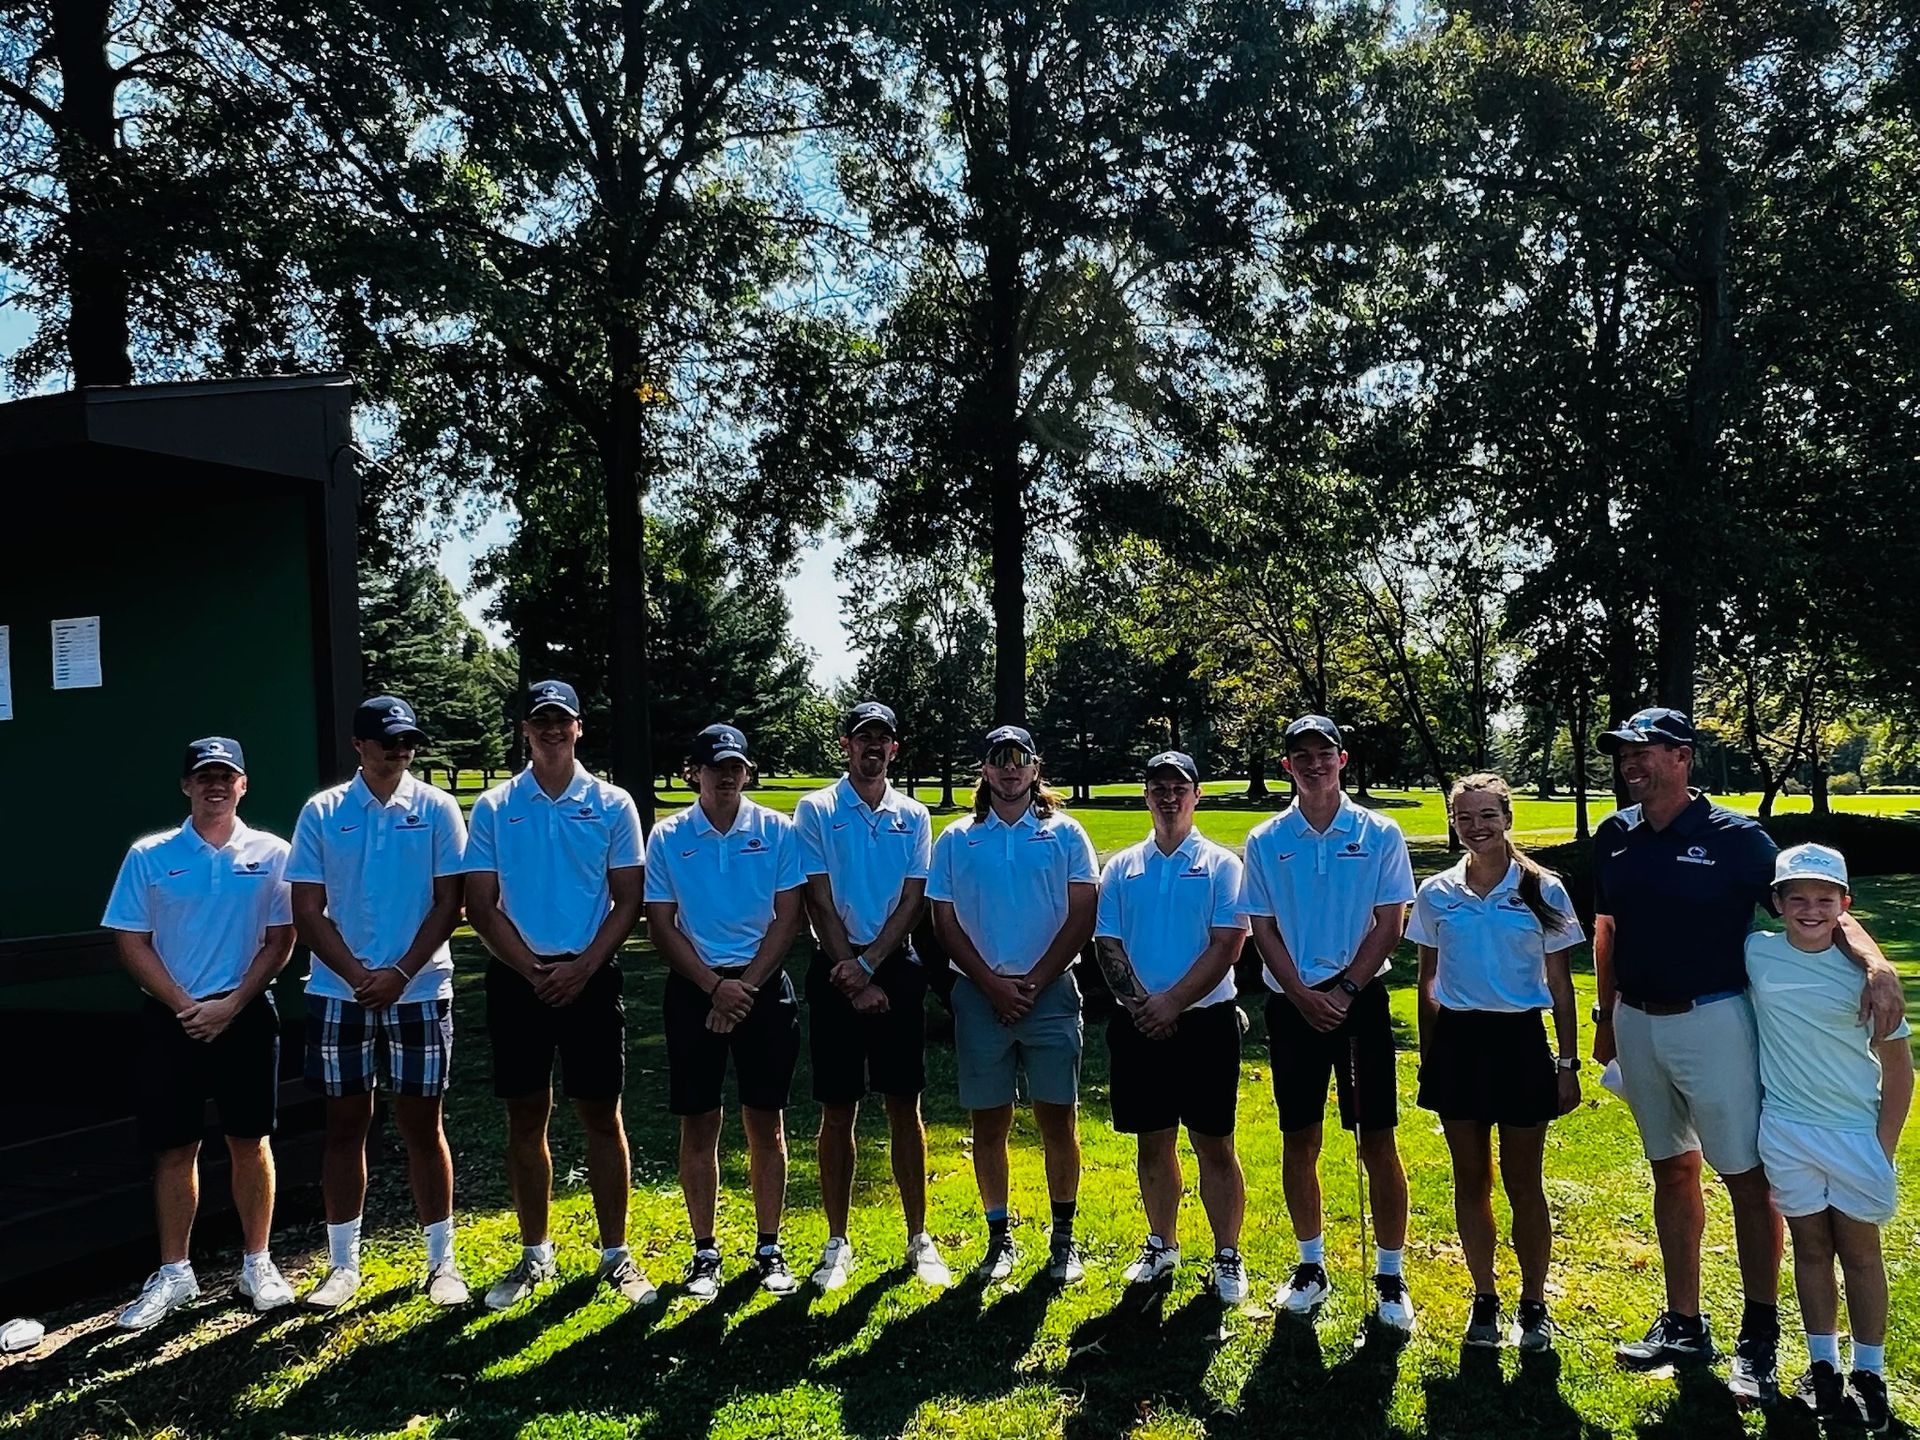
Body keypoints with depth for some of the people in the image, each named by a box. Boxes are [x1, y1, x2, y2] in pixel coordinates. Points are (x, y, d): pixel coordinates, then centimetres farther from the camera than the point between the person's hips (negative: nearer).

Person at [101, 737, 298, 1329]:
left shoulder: (271, 853, 0)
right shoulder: (150, 856, 1)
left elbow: (279, 942, -1)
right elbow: (132, 943, 0)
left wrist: (229, 1006, -11)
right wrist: (185, 1007, -9)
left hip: (247, 1015, 0)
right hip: (172, 1018, 1)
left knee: (250, 1141, 6)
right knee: (174, 1147, 7)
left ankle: (257, 1264, 19)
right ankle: (173, 1274, 20)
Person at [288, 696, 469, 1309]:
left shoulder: (436, 809, -1)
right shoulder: (322, 813, 2)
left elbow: (449, 902, -2)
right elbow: (307, 911, 0)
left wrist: (401, 973, -12)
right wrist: (358, 976, -11)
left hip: (419, 991, -1)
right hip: (338, 993, 1)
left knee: (422, 1125, 5)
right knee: (345, 1125, 9)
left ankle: (441, 1261, 16)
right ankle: (342, 1264, 22)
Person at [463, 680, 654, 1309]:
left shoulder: (611, 804, 2)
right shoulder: (493, 808, 4)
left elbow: (628, 902, 1)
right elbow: (480, 905, 1)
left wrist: (582, 968, -11)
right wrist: (534, 970, -10)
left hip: (591, 976, -1)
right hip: (517, 979, 1)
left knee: (602, 1116, 3)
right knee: (525, 1118, 8)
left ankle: (615, 1255, 13)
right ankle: (535, 1255, 21)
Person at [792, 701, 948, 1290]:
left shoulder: (913, 816, 7)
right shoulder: (816, 810, 0)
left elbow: (913, 901, 1)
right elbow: (820, 902, -5)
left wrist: (868, 962, -12)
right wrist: (855, 979, -11)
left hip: (897, 967, 2)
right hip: (836, 970, -2)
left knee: (905, 1105, 6)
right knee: (838, 1109, 4)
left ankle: (918, 1237, 16)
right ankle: (837, 1242, 15)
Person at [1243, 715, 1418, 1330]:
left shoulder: (1379, 834, 0)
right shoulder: (1264, 841, 3)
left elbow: (1390, 924, -2)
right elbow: (1264, 929, 2)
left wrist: (1345, 990, -11)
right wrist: (1305, 996, -9)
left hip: (1362, 1000, -1)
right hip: (1292, 1003, 2)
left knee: (1378, 1142, 1)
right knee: (1299, 1140, 8)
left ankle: (1390, 1276, 13)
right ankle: (1311, 1265, 23)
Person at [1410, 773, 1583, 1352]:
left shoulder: (1542, 891, -3)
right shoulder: (1436, 894, 2)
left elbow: (1560, 986, 1)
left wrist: (1568, 1064, 0)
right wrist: (1428, 1058, 8)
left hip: (1519, 1042, -2)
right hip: (1457, 1042, 2)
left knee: (1522, 1183, 6)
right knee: (1470, 1179, 11)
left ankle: (1533, 1304, 23)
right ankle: (1484, 1299, 25)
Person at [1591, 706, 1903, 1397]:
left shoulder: (1734, 836, -10)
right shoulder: (1614, 835, 4)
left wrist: (1874, 960, -32)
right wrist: (1605, 1018, 15)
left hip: (1712, 1021, -5)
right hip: (1636, 1023, 5)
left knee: (1746, 1177, 2)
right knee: (1671, 1171, 14)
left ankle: (1759, 1338, 16)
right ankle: (1683, 1325, 25)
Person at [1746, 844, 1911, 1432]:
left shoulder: (1861, 970, -9)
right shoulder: (1756, 953, -7)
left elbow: (1898, 1064, -2)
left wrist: (1885, 1145, -4)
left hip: (1855, 1133, -1)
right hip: (1786, 1131, 1)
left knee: (1860, 1253, 10)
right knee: (1811, 1248, 13)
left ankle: (1869, 1374, 23)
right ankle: (1823, 1366, 26)